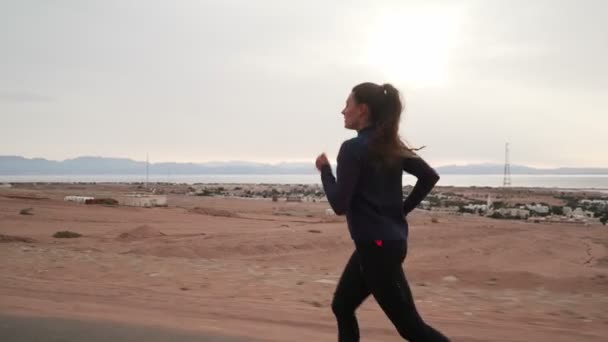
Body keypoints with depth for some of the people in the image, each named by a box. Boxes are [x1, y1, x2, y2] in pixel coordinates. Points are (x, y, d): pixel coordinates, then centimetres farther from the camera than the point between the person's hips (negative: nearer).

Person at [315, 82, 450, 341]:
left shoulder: (353, 148, -15)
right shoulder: (391, 145, 9)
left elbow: (339, 205, -18)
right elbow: (430, 177, 12)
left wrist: (324, 170, -3)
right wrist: (402, 210, 13)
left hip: (377, 246, -9)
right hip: (389, 240, 9)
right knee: (342, 306, 19)